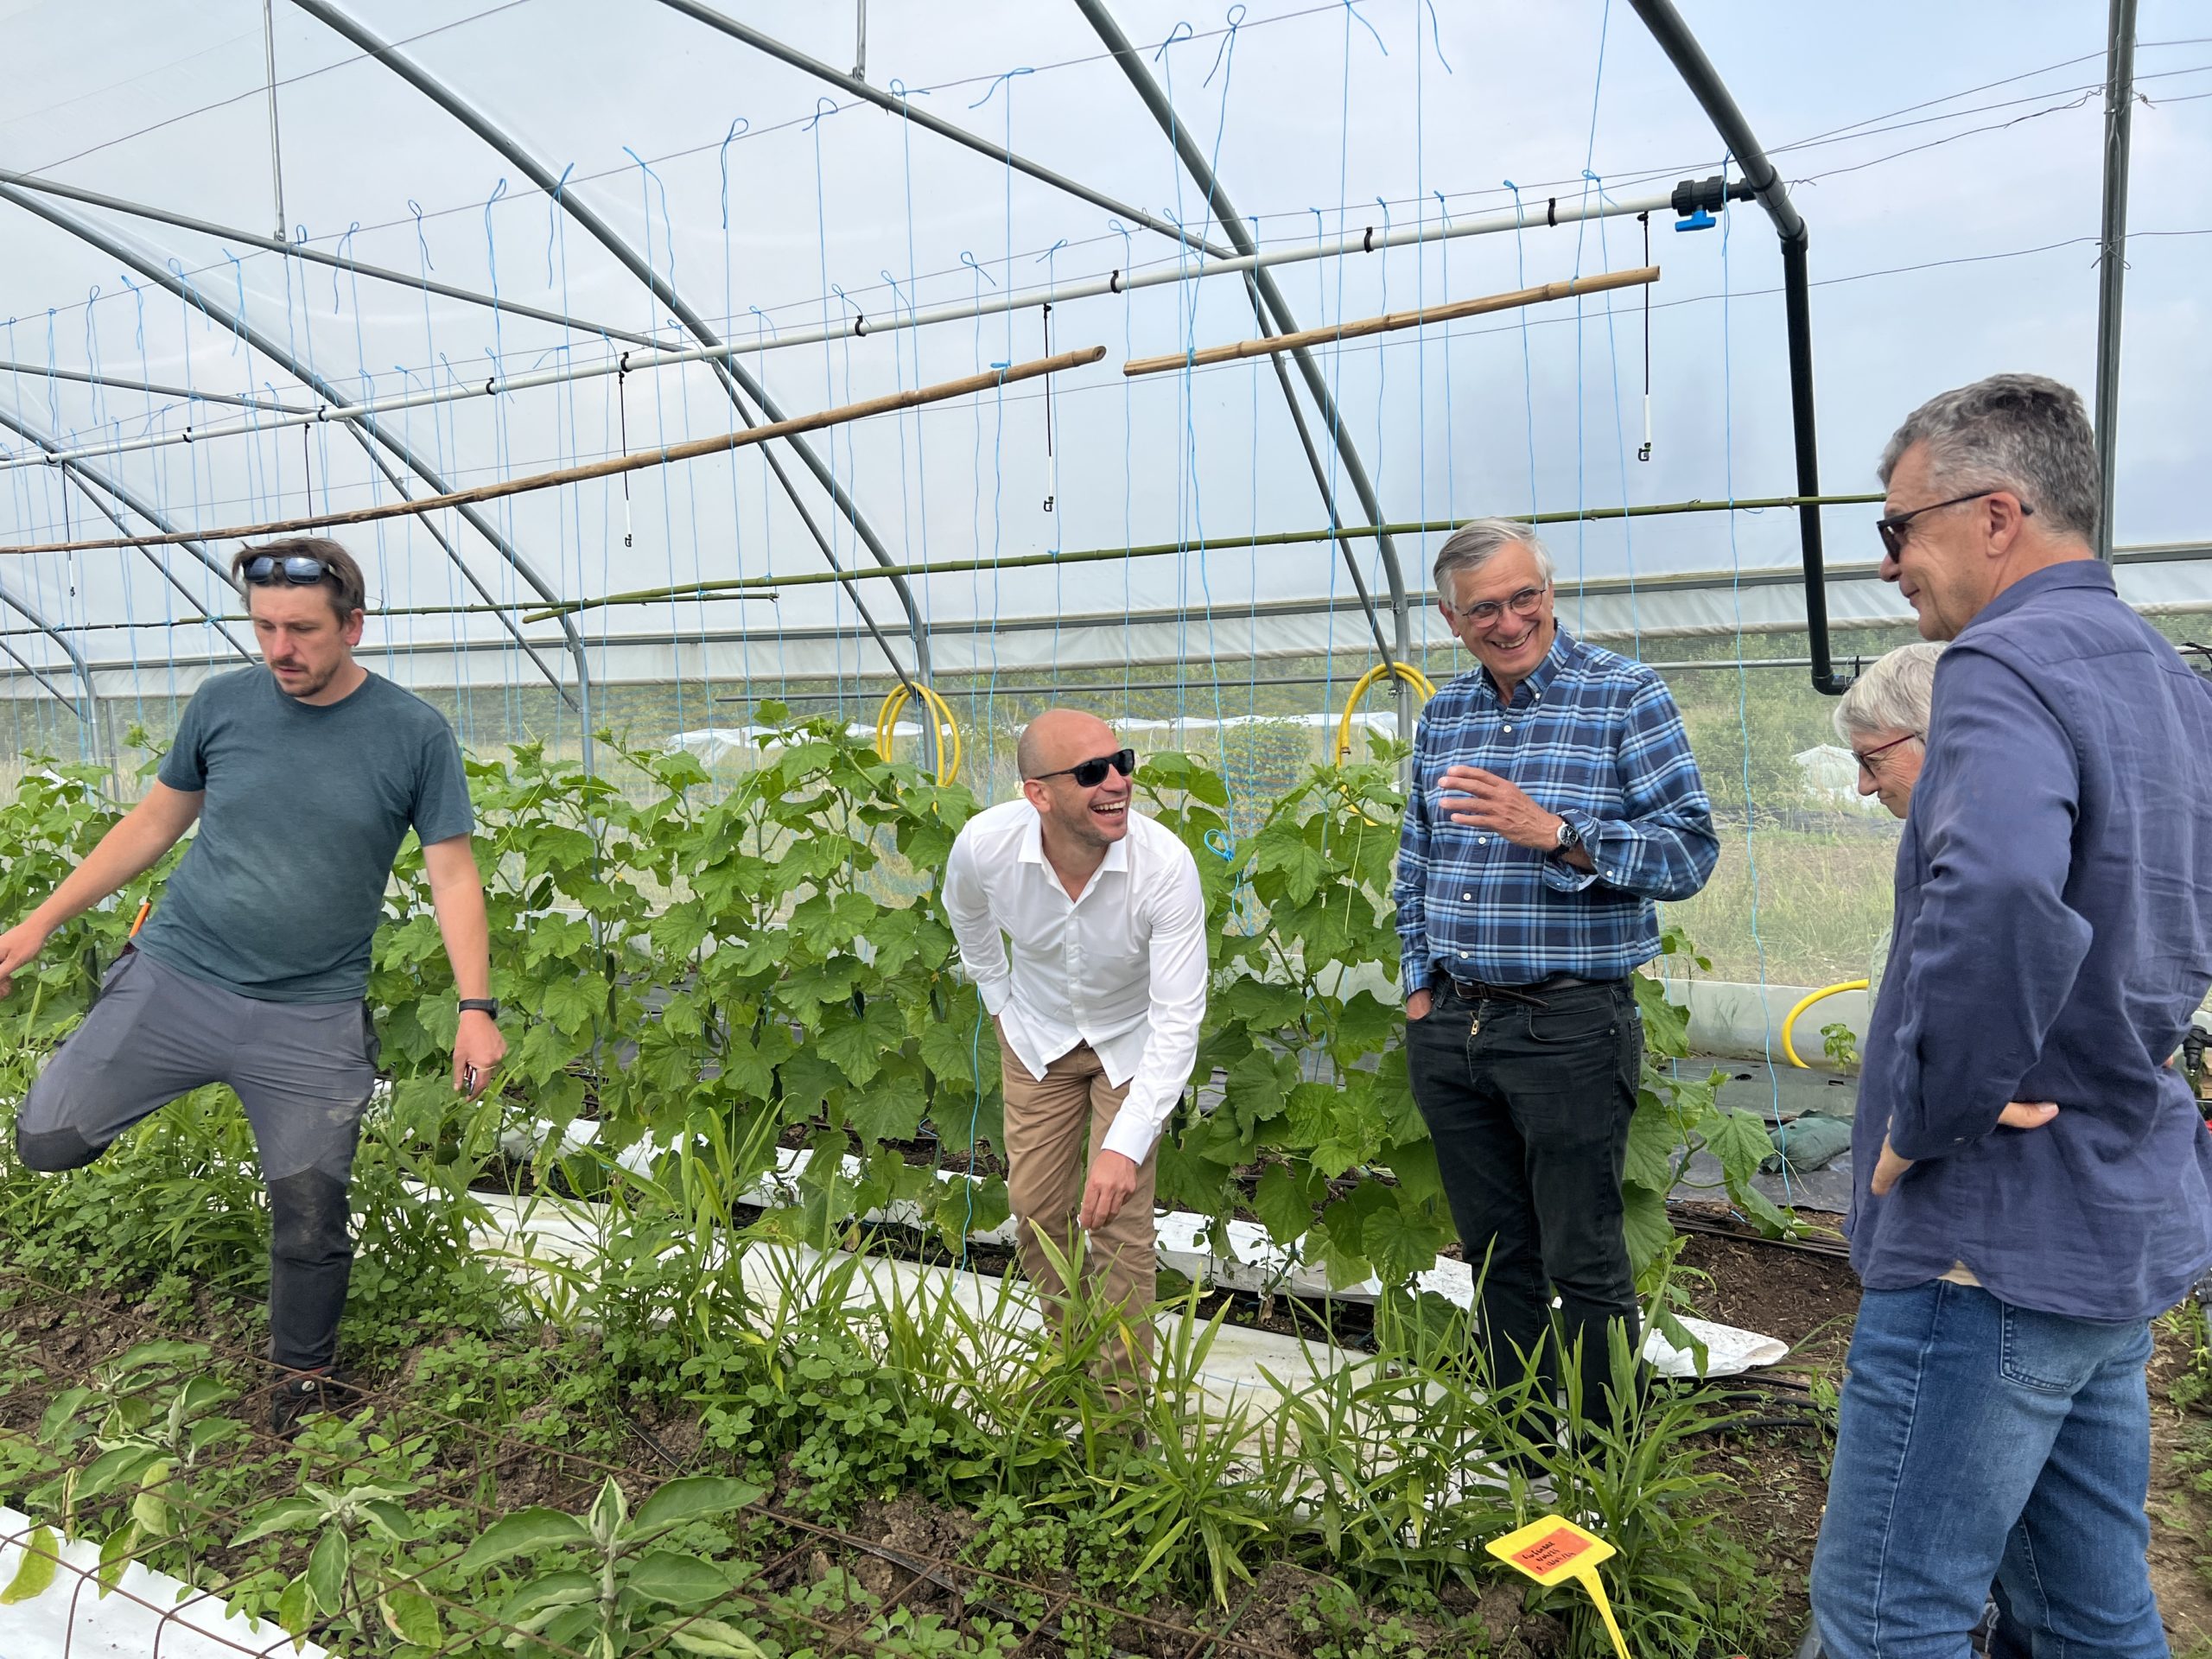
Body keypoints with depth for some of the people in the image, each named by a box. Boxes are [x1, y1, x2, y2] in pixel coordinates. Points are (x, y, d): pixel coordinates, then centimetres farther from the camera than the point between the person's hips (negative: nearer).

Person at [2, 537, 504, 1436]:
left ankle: (301, 1381, 30)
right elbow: (155, 822, 11)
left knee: (310, 1222, 4)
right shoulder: (223, 704, -1)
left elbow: (452, 872, -6)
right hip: (173, 978, 2)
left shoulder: (414, 734, -7)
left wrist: (476, 1006, -15)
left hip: (312, 1018, -2)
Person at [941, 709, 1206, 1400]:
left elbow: (1179, 1017, -34)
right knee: (1036, 1208, 11)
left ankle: (1123, 1398, 14)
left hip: (1133, 1042, -3)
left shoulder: (1165, 865, -36)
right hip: (1037, 1035, 3)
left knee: (1118, 1219, -6)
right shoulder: (984, 844, -28)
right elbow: (965, 912, 0)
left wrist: (1126, 1144, -41)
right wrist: (998, 997, 7)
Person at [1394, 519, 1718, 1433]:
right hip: (1449, 1028, 6)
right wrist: (1419, 986, 11)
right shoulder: (1443, 715, 10)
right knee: (1496, 1256, 15)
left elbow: (1690, 849, -13)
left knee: (1584, 1266, 2)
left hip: (1568, 1026, -5)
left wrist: (1553, 832, -25)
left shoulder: (1625, 696, -6)